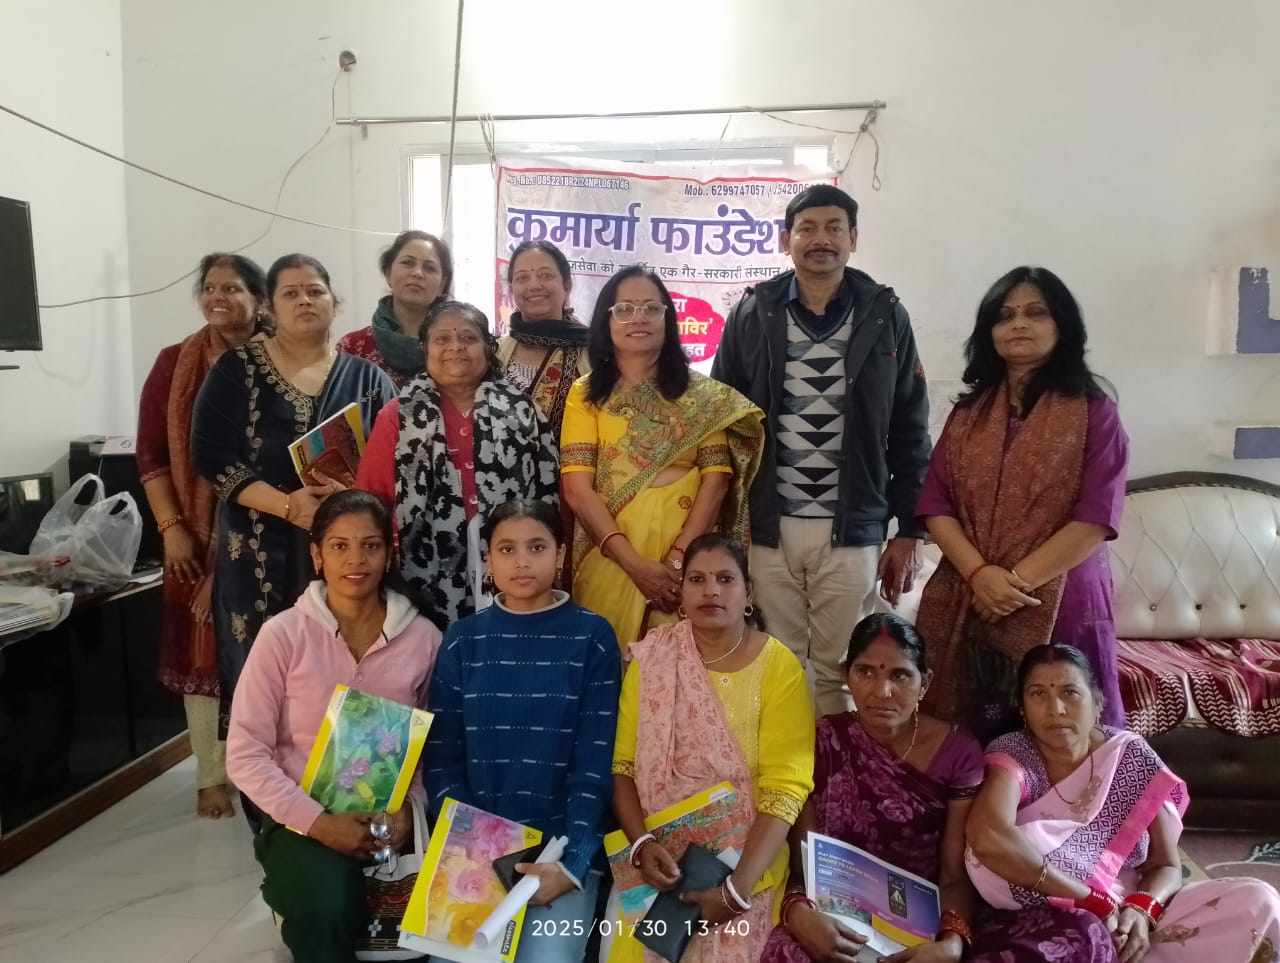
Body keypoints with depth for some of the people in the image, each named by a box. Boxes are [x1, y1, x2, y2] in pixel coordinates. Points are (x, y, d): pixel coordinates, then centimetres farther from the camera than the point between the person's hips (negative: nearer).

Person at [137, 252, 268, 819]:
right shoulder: (175, 364, 4)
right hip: (198, 535, 1)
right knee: (202, 648, 5)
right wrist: (171, 527, -6)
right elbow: (151, 452, 2)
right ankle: (212, 776, 19)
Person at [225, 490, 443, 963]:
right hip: (304, 821, -2)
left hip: (390, 822, 3)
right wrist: (316, 820, -16)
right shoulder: (283, 635, -7)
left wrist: (410, 807, -12)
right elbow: (246, 753, -7)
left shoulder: (423, 638, -1)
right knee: (325, 911, -31)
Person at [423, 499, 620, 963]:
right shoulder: (462, 640, 4)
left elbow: (594, 763, -5)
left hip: (562, 848, -2)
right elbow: (442, 759, 3)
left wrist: (571, 862, -15)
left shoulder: (592, 637, -3)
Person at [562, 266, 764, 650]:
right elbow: (577, 489, -5)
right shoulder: (586, 394, 3)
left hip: (690, 559, 1)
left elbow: (716, 479, -2)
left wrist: (678, 557, -14)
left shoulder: (702, 394, 6)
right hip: (609, 560, 0)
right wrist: (636, 565, -14)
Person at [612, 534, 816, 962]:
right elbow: (623, 765, 0)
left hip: (746, 861, -1)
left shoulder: (779, 666, -8)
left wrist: (736, 889, -20)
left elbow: (785, 790, -12)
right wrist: (641, 844, -16)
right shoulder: (651, 659, 0)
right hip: (660, 857, 2)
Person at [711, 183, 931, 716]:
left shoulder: (885, 316, 2)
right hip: (766, 528, 0)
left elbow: (910, 432, 5)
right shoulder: (752, 314, 2)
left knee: (837, 671, 8)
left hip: (852, 532, 0)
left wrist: (908, 532, 2)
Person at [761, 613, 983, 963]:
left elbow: (956, 876, -3)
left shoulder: (958, 752, -4)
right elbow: (801, 862, -3)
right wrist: (799, 913, -25)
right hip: (835, 913, 0)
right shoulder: (823, 742, -3)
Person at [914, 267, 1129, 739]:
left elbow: (1097, 517, -9)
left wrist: (1018, 580, -16)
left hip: (1059, 606, -3)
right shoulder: (969, 412, 11)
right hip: (966, 604, 3)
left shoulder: (1092, 410, 1)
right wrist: (979, 574, -13)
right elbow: (934, 505, 3)